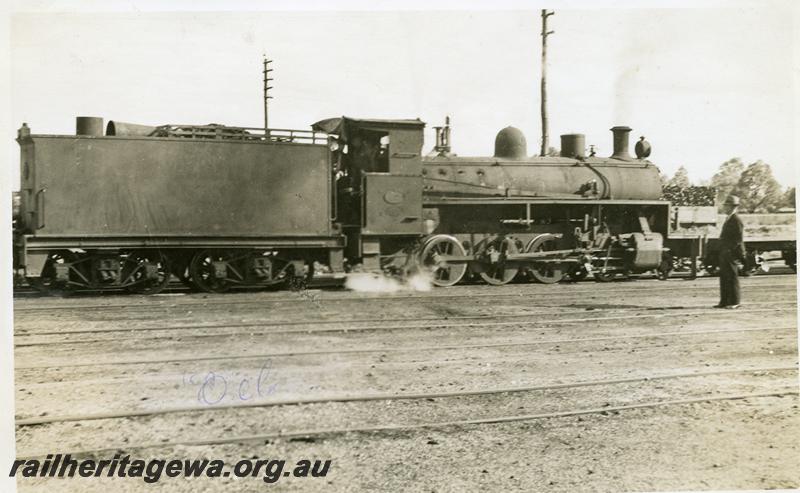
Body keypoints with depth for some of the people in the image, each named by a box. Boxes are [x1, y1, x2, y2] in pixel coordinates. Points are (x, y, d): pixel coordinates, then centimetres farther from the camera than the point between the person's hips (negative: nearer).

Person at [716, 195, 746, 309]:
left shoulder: (736, 220, -12)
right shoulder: (729, 219, 18)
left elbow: (739, 238, -17)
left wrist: (729, 249, -20)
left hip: (731, 253, -10)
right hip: (724, 253, 10)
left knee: (732, 277, -5)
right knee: (724, 278, 10)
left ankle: (734, 302, -1)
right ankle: (724, 302, 15)